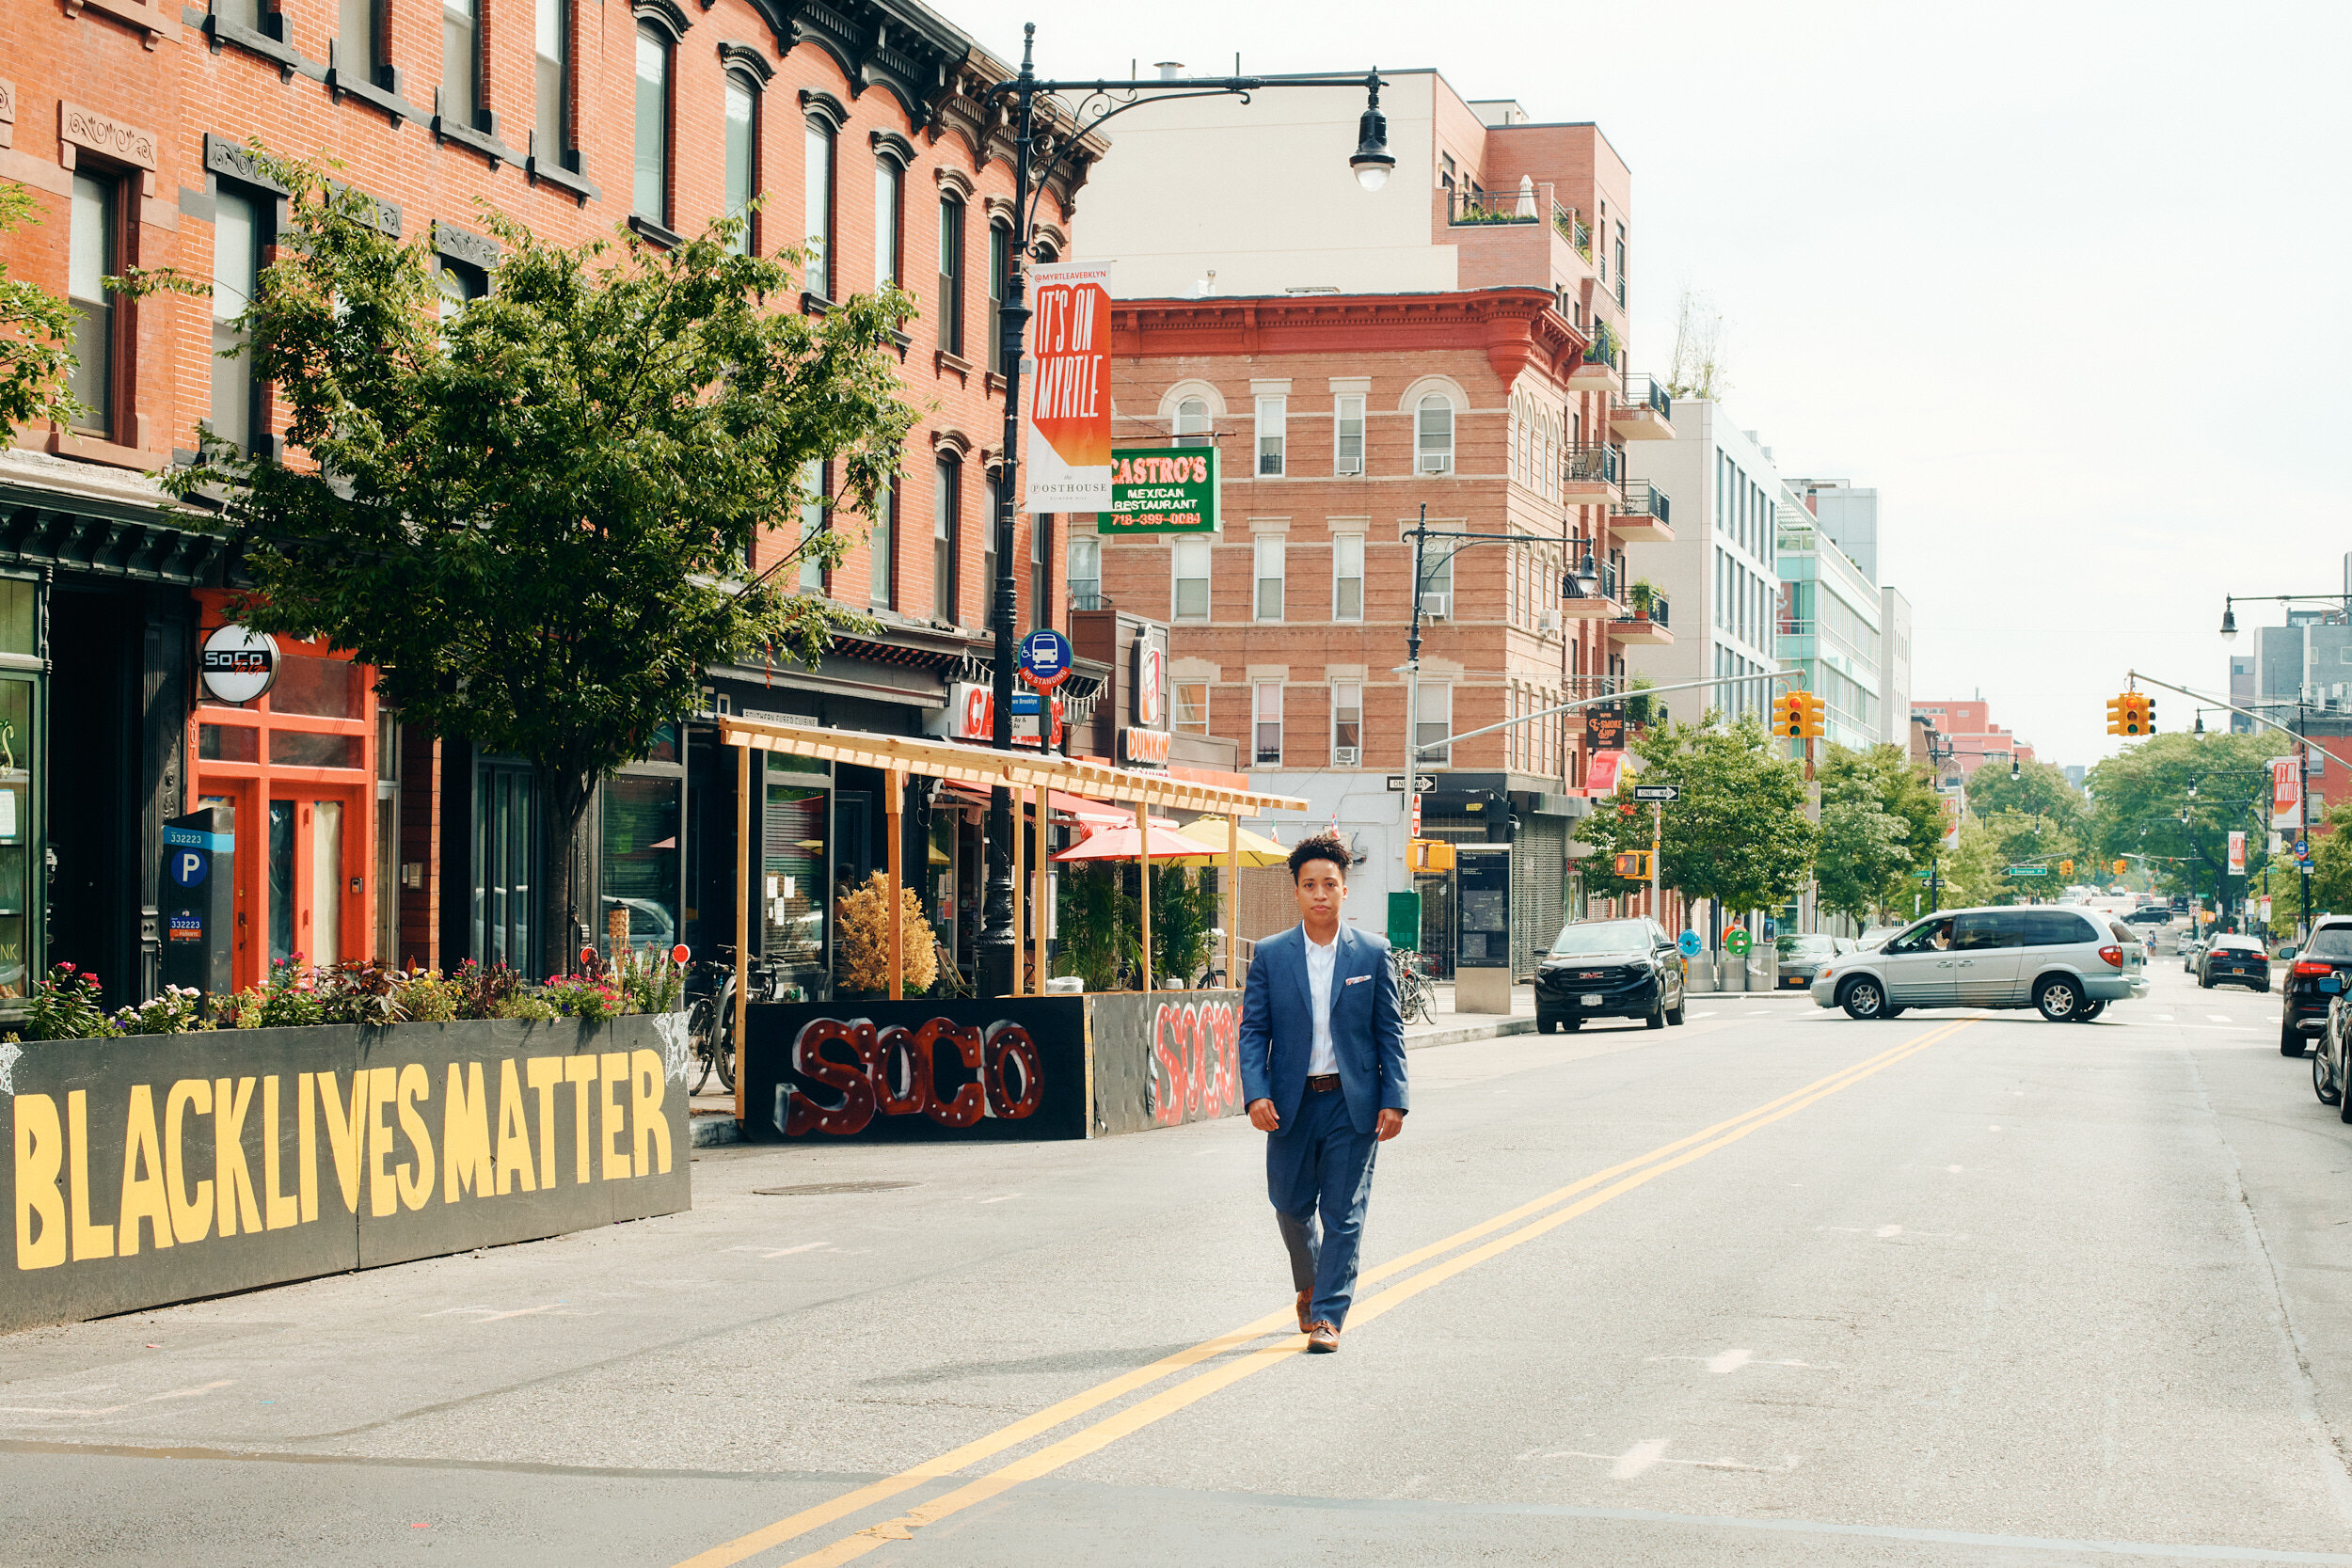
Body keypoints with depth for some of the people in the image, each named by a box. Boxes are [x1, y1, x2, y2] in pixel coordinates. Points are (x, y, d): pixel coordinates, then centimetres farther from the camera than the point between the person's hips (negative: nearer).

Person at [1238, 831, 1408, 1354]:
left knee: (1343, 1213, -2)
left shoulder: (1372, 953, 1)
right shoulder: (1270, 955, 2)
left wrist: (1394, 1100, -5)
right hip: (1292, 1101, 1)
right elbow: (1253, 1030, 1)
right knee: (1292, 1206, 12)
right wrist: (1256, 1093, -12)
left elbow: (1390, 1032, 3)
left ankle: (1328, 1314, 3)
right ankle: (1309, 1286, 38)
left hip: (1353, 1103, -1)